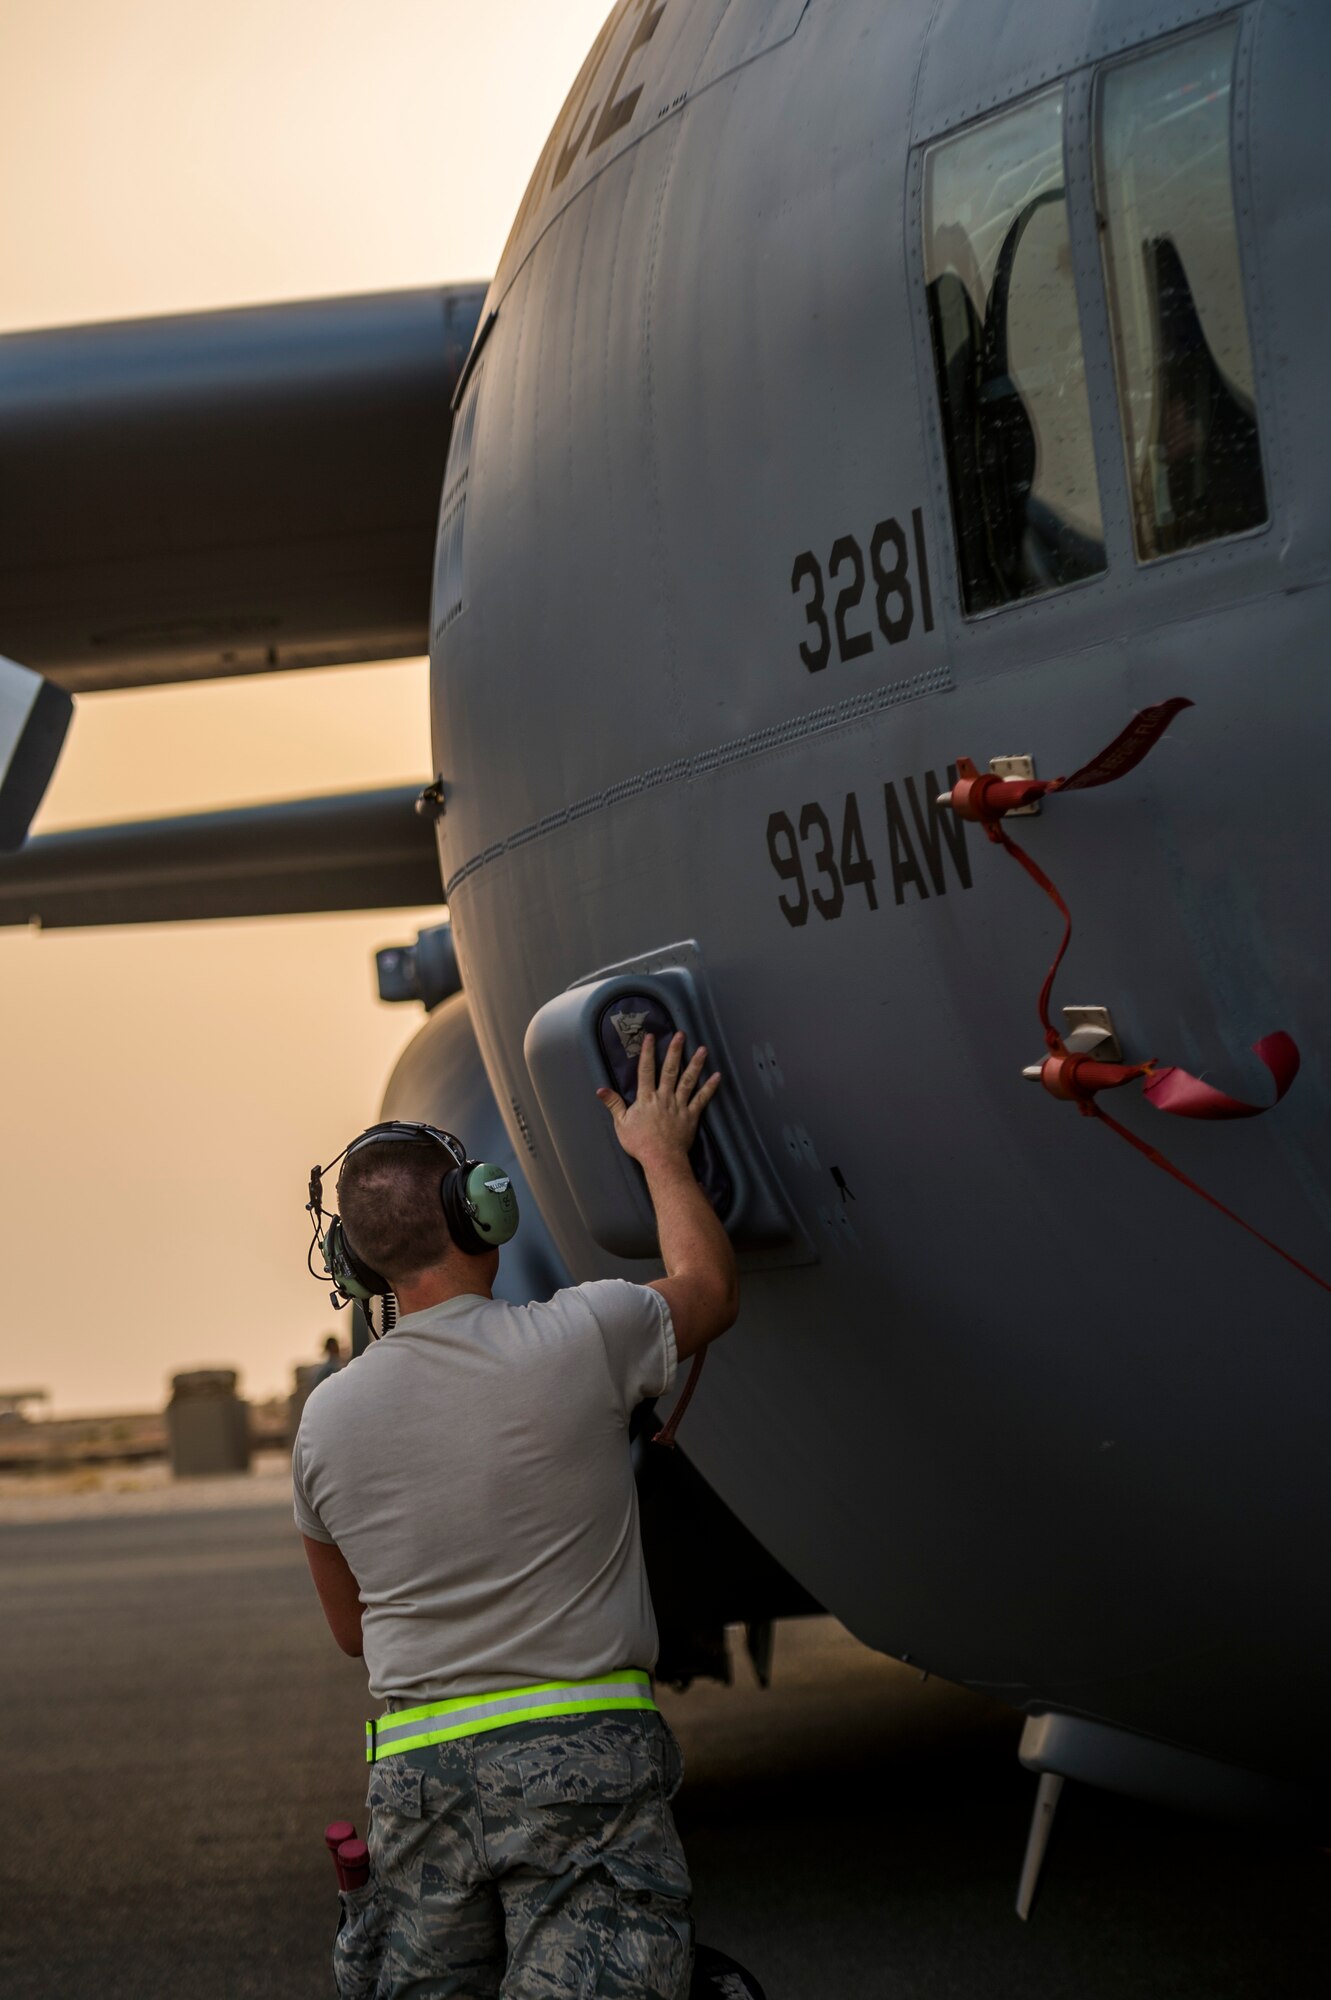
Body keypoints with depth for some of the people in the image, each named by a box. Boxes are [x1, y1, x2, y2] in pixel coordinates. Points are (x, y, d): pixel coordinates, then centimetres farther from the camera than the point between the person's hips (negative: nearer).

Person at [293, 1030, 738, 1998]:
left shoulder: (327, 1417, 7)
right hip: (580, 1751, -4)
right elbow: (710, 1290, 18)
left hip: (413, 1765, 4)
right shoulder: (581, 1339, -6)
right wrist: (662, 1154, 32)